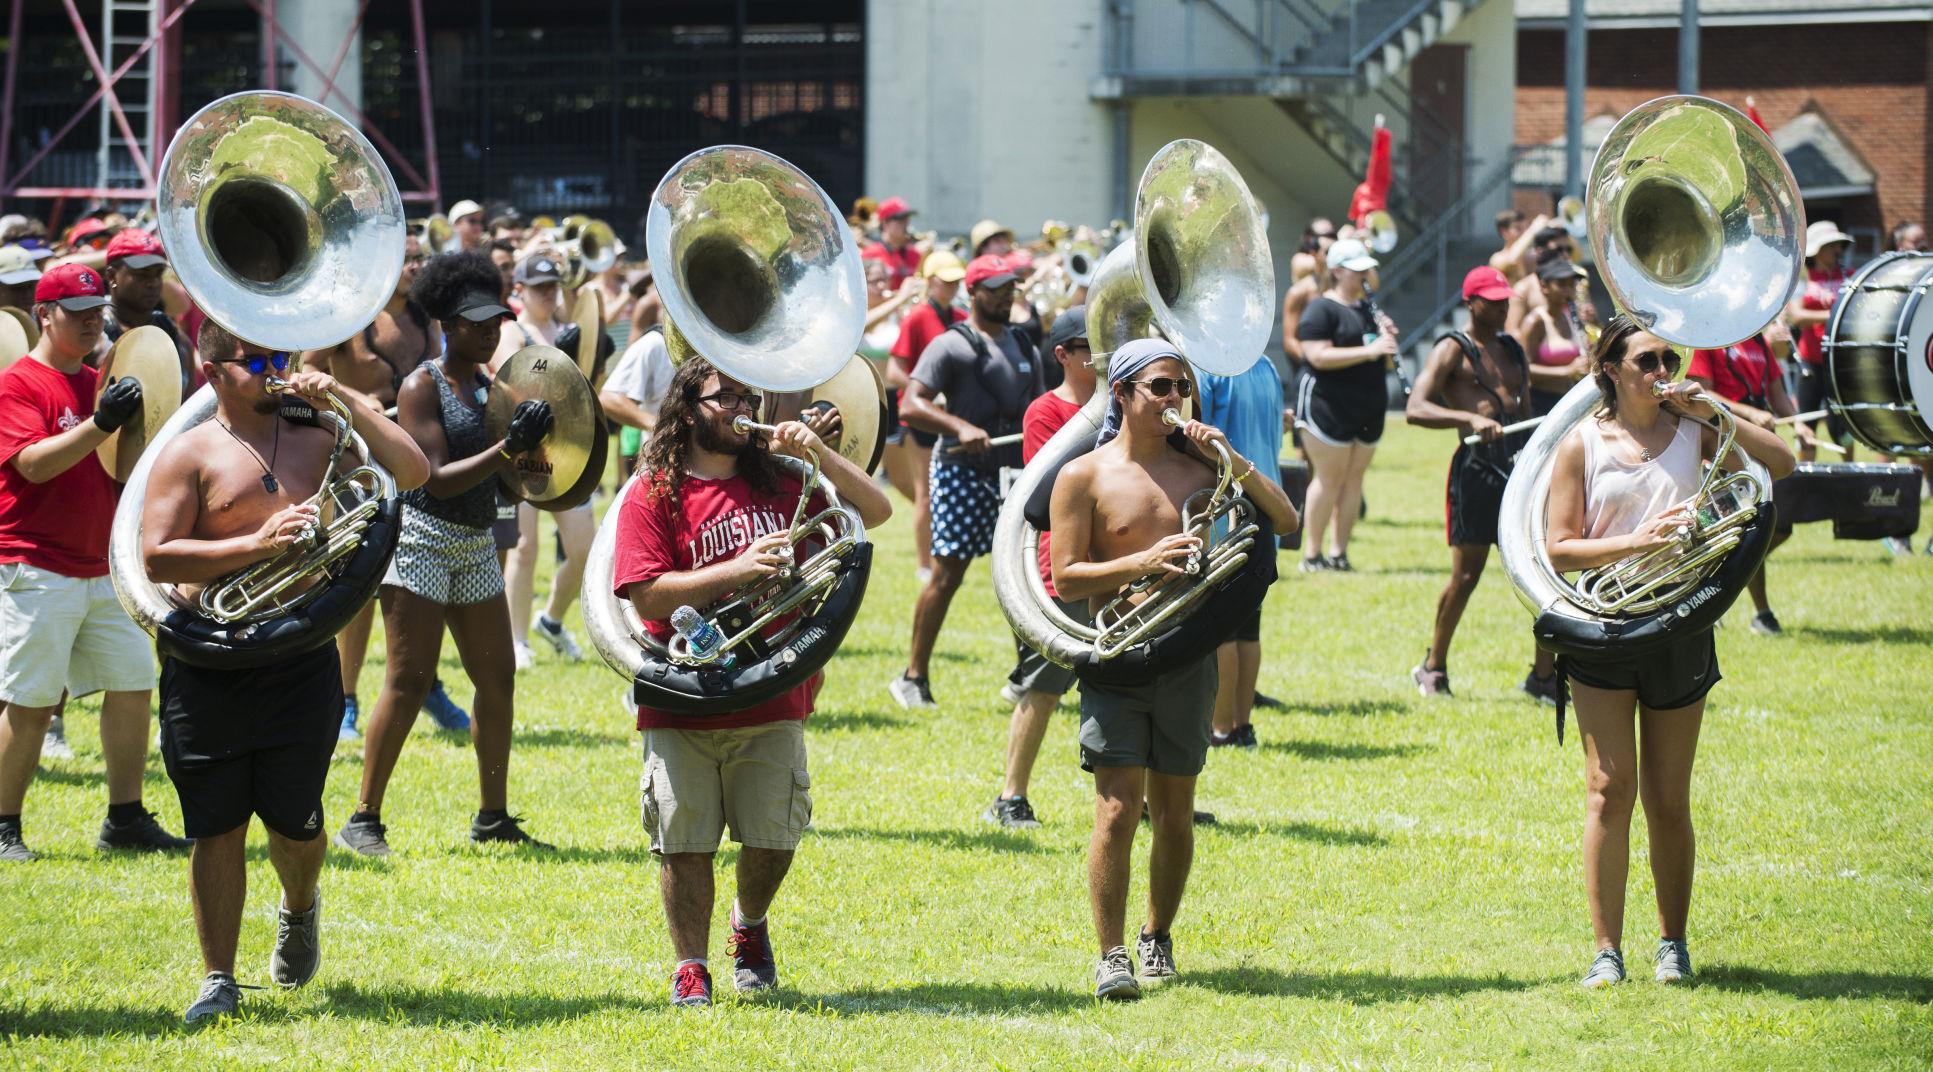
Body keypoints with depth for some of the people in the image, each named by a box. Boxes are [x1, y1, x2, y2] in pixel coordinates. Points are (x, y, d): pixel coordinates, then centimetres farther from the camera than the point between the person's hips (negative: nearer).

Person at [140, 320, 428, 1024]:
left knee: (295, 820, 5)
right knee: (217, 826, 0)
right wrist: (257, 545, -17)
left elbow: (412, 470, 3)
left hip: (302, 664, 2)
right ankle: (218, 979, 9)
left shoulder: (317, 442, 11)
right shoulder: (190, 454, 0)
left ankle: (299, 909, 39)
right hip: (209, 668, -2)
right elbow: (156, 557, -9)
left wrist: (345, 401, -4)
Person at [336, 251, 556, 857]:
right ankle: (364, 821, -7)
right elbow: (438, 479, -19)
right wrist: (509, 449, -27)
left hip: (475, 545, 8)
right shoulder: (423, 387, -10)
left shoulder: (489, 385, 11)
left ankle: (492, 818, 16)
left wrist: (534, 439, -5)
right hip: (423, 538, -8)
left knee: (497, 678, 7)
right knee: (409, 682, -10)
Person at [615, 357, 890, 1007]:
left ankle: (750, 926, 34)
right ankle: (691, 968, 12)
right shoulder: (654, 495, -2)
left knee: (774, 837, 5)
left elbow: (876, 511, 9)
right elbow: (649, 595, -12)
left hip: (773, 702, 3)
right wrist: (740, 569, -19)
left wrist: (818, 454, -4)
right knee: (684, 842, 0)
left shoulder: (779, 481, 10)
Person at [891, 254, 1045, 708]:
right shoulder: (951, 345, -5)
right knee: (948, 573, -6)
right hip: (963, 470, -6)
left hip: (1014, 471, 6)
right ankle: (914, 678, 2)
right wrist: (961, 427, -29)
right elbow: (910, 405, -15)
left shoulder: (1024, 347, 18)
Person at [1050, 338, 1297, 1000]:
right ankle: (1111, 953, -5)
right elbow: (1065, 579, -7)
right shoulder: (1084, 476, -2)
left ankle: (1157, 938, 26)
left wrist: (1234, 462, -4)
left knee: (1174, 813, 10)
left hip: (1188, 659, 4)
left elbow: (1285, 522, 9)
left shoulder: (1196, 467, 9)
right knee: (1119, 808, -10)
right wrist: (1145, 561, -20)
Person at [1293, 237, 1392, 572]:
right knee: (1330, 477, -7)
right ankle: (1312, 554, -1)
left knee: (1354, 478, 6)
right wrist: (1368, 351, -23)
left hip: (1368, 411, 7)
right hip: (1329, 407, -7)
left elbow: (1385, 361, 22)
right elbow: (1318, 356, -20)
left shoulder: (1369, 308, 17)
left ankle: (1339, 551, 10)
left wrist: (1388, 342, -1)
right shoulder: (1322, 310, -8)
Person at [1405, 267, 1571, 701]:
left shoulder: (1512, 349, 20)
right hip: (1477, 467, -6)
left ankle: (1543, 675, 4)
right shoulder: (1453, 350, 0)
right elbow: (1415, 409, -13)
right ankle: (1433, 667, 18)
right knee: (1466, 576, 0)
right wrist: (1470, 419, -26)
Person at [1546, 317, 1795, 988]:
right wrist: (1637, 541, -18)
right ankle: (1606, 949, -4)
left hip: (1679, 625, 2)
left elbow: (1781, 464, -2)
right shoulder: (1583, 444, -2)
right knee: (1610, 788, -7)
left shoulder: (1691, 431, 4)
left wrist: (1714, 414, -9)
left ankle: (1672, 943, 19)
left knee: (1668, 801, 7)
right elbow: (1559, 549, -5)